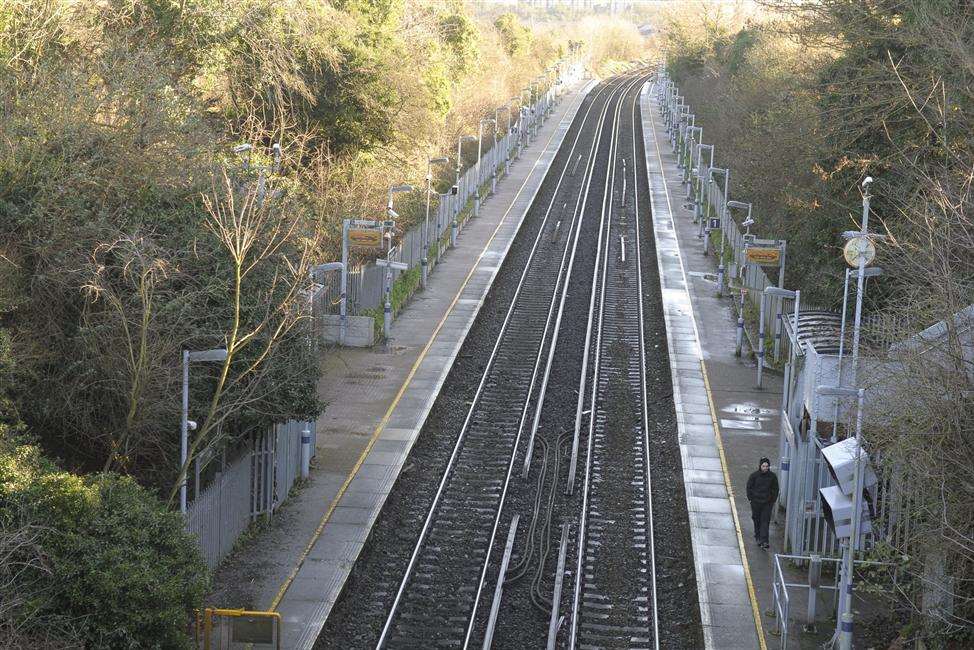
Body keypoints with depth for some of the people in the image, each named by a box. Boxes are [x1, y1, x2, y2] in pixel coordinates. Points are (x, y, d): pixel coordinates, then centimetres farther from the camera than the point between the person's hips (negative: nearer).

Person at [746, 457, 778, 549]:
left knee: (765, 521, -7)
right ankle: (758, 536, 30)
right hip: (756, 502, 1)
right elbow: (749, 487, 5)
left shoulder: (772, 476, -1)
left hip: (767, 503, -1)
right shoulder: (754, 476, -4)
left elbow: (775, 489, 10)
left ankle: (764, 541, -12)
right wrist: (750, 498, 0)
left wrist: (773, 500, 4)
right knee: (757, 520, 11)